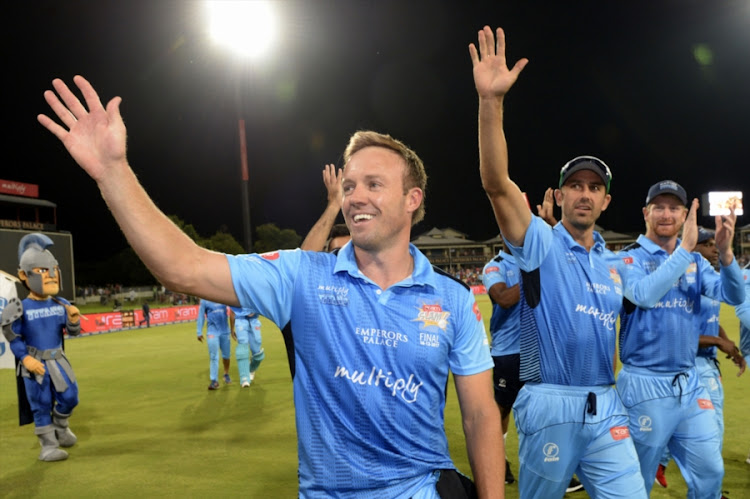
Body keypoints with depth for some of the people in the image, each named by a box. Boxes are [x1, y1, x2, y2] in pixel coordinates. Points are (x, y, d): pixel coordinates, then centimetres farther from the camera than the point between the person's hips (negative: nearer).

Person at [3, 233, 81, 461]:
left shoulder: (61, 305, -2)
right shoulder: (22, 308, -14)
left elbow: (73, 332, 2)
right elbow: (14, 338, -8)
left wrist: (73, 319, -18)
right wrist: (26, 358, -18)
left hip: (57, 360, 4)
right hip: (34, 363, -4)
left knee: (69, 396, 6)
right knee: (41, 404, 4)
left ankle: (60, 425, 35)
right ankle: (48, 445, 16)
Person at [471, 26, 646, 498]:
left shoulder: (615, 263, 11)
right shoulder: (540, 243, -6)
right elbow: (497, 184, -23)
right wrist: (491, 101, -33)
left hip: (607, 407, 4)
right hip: (550, 406, -4)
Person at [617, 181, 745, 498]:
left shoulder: (695, 262, 9)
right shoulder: (628, 258, -7)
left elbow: (733, 296, -5)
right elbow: (644, 295, -26)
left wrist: (725, 252, -21)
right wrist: (684, 248, -28)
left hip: (690, 383, 5)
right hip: (645, 385, -5)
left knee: (710, 471, 12)